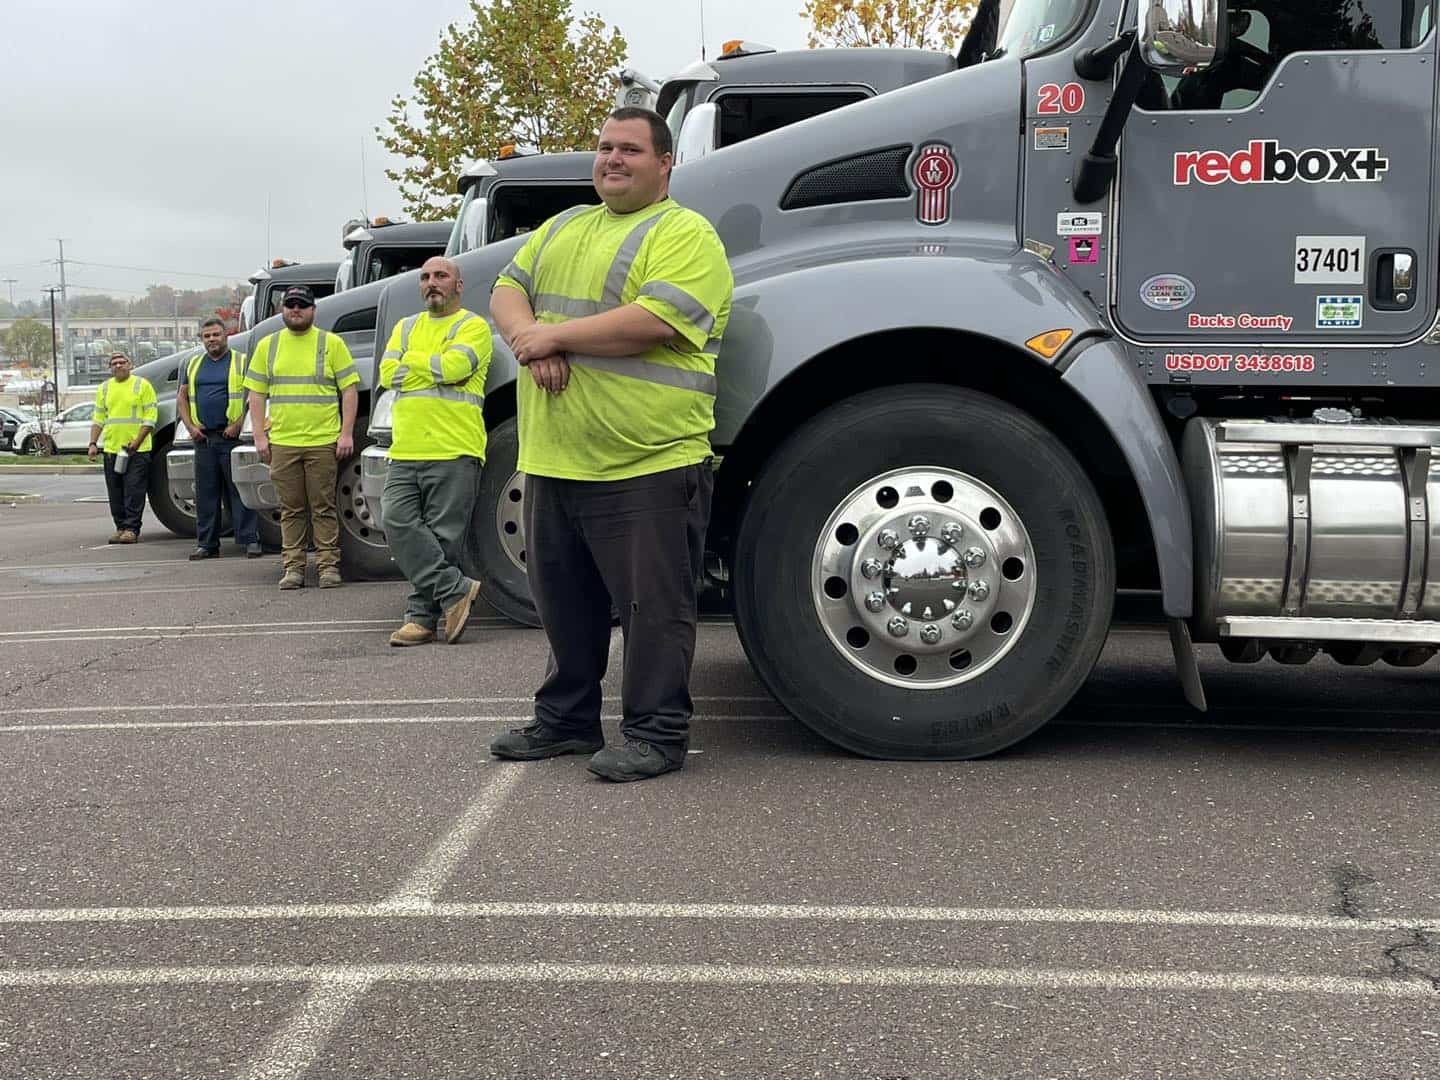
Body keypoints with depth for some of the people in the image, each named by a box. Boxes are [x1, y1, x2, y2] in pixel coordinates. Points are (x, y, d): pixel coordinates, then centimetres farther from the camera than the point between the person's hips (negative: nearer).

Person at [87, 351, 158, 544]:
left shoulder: (142, 385, 1)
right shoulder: (104, 388, 15)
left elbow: (151, 416, -4)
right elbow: (98, 418, 17)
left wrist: (137, 441, -13)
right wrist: (93, 443, 6)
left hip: (137, 449, -5)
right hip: (111, 448, 5)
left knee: (134, 491, -7)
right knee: (116, 493, 6)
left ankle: (132, 529, -5)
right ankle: (121, 527, 13)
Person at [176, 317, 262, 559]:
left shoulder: (241, 361, 2)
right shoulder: (194, 365, 17)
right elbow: (182, 398, 19)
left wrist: (238, 425, -13)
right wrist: (190, 426, 4)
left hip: (232, 437, -5)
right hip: (203, 438, 5)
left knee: (240, 491, -6)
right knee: (205, 493, 7)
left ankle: (250, 540, -4)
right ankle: (206, 543, 12)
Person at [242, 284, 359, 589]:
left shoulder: (331, 343, 4)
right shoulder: (267, 346, 12)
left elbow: (349, 390, 2)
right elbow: (257, 394, 12)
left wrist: (347, 433, -6)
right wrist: (259, 436, 3)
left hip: (323, 442, -2)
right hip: (282, 443, 2)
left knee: (323, 508, 1)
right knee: (291, 509, 6)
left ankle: (329, 566, 6)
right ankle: (293, 568, 11)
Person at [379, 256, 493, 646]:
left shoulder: (473, 326, 3)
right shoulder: (406, 328, 21)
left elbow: (454, 366, -15)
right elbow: (387, 374, 7)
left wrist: (412, 360, 1)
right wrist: (436, 367, -2)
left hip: (454, 453, -5)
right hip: (406, 453, 5)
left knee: (442, 538, -3)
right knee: (398, 523, -10)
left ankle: (424, 615, 5)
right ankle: (456, 591, -6)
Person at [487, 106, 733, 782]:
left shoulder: (685, 235, -6)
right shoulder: (562, 228, 20)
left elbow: (654, 321, -21)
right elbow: (507, 292, 13)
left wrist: (555, 335, -15)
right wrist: (529, 338, -10)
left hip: (648, 463, -8)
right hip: (553, 464, 8)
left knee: (653, 605, 0)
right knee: (565, 600, 17)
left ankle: (657, 733, 12)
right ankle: (564, 720, 31)